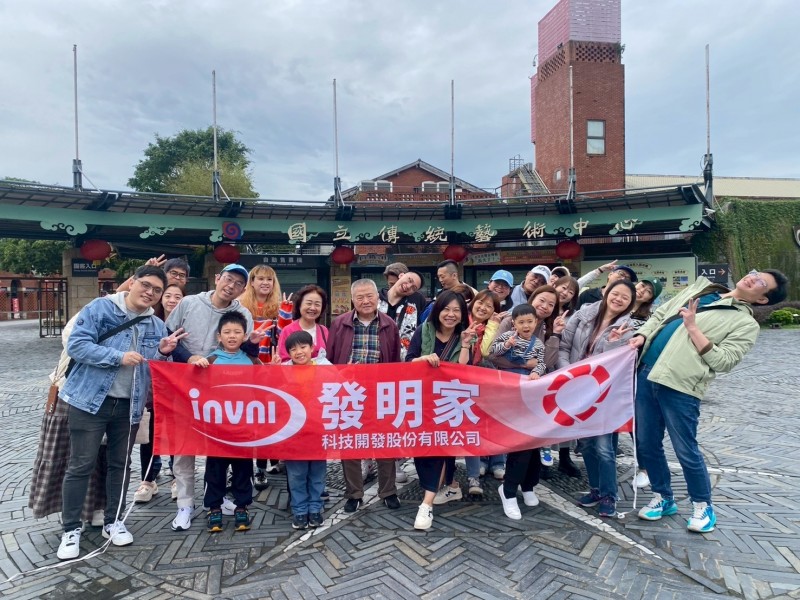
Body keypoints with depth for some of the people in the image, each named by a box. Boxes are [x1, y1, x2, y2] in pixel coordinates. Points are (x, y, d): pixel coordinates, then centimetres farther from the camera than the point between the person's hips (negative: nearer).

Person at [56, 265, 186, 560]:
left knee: (120, 464, 13)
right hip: (90, 401, -4)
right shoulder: (99, 308, -6)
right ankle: (71, 528, 18)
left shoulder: (157, 326, 7)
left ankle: (113, 521, 29)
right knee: (81, 465, 3)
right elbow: (76, 344, -15)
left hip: (129, 405, 5)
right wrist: (119, 357, -22)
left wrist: (163, 353, -11)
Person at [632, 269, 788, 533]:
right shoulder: (701, 287, 18)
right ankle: (663, 498, 32)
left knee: (686, 451, 3)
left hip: (680, 386, -5)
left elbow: (723, 361, -11)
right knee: (647, 445, 12)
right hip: (646, 374, 5)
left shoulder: (746, 323, 1)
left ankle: (702, 506, 28)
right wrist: (642, 335, 5)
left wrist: (693, 328, -14)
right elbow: (659, 314, 22)